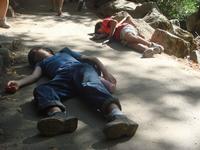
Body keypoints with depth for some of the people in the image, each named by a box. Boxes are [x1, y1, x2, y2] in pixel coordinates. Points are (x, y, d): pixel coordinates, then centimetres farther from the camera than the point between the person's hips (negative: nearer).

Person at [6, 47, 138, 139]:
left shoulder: (64, 51, 40)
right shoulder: (41, 63, 42)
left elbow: (92, 58, 30)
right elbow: (34, 75, 20)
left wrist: (105, 71, 10)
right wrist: (19, 83, -3)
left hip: (80, 68, -1)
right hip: (62, 76, 1)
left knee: (90, 86, -36)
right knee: (41, 90, -32)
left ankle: (116, 114, -64)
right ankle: (58, 115, -63)